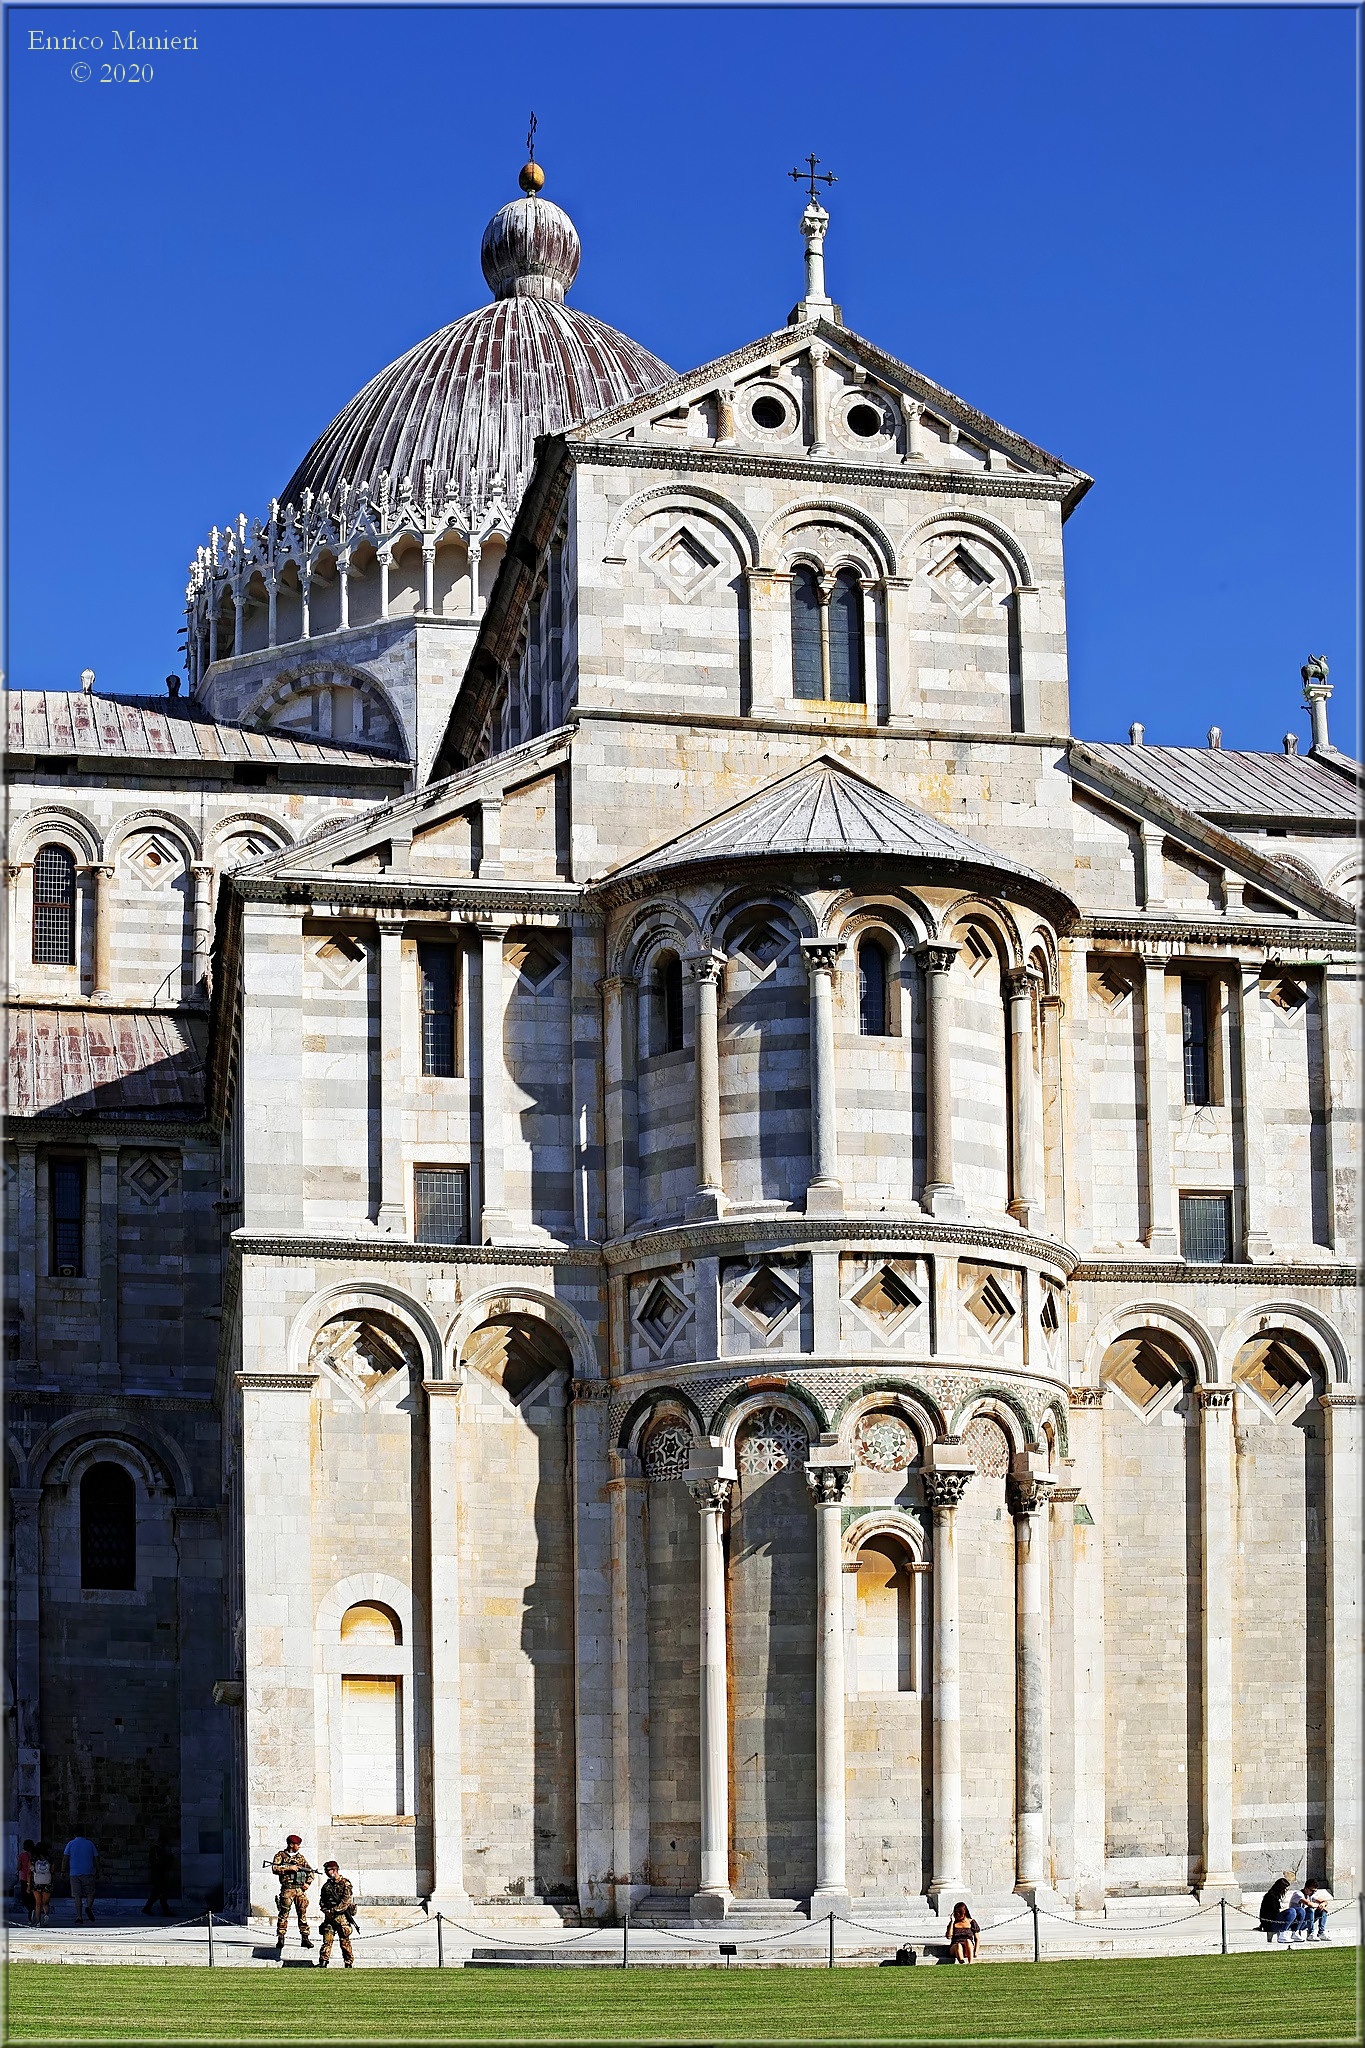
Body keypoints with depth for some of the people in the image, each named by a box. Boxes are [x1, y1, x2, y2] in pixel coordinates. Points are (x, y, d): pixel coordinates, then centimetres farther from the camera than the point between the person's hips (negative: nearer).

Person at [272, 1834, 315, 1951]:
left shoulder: (300, 1857, 16)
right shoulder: (281, 1855, 3)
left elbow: (311, 1871, 19)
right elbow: (275, 1869, -11)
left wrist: (308, 1883, 3)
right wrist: (289, 1868, -17)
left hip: (300, 1889, 4)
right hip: (287, 1888, -4)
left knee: (303, 1914, 3)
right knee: (284, 1914, -5)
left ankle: (305, 1938, 6)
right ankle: (280, 1939, -2)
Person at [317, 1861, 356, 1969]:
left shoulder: (345, 1883, -4)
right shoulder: (327, 1885, 14)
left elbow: (346, 1900, -13)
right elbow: (322, 1901, 18)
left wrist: (334, 1910, -15)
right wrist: (326, 1910, -2)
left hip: (342, 1916, -5)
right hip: (329, 1917, 5)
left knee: (345, 1941, -1)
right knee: (327, 1940, -2)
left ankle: (349, 1963, 5)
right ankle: (323, 1962, -4)